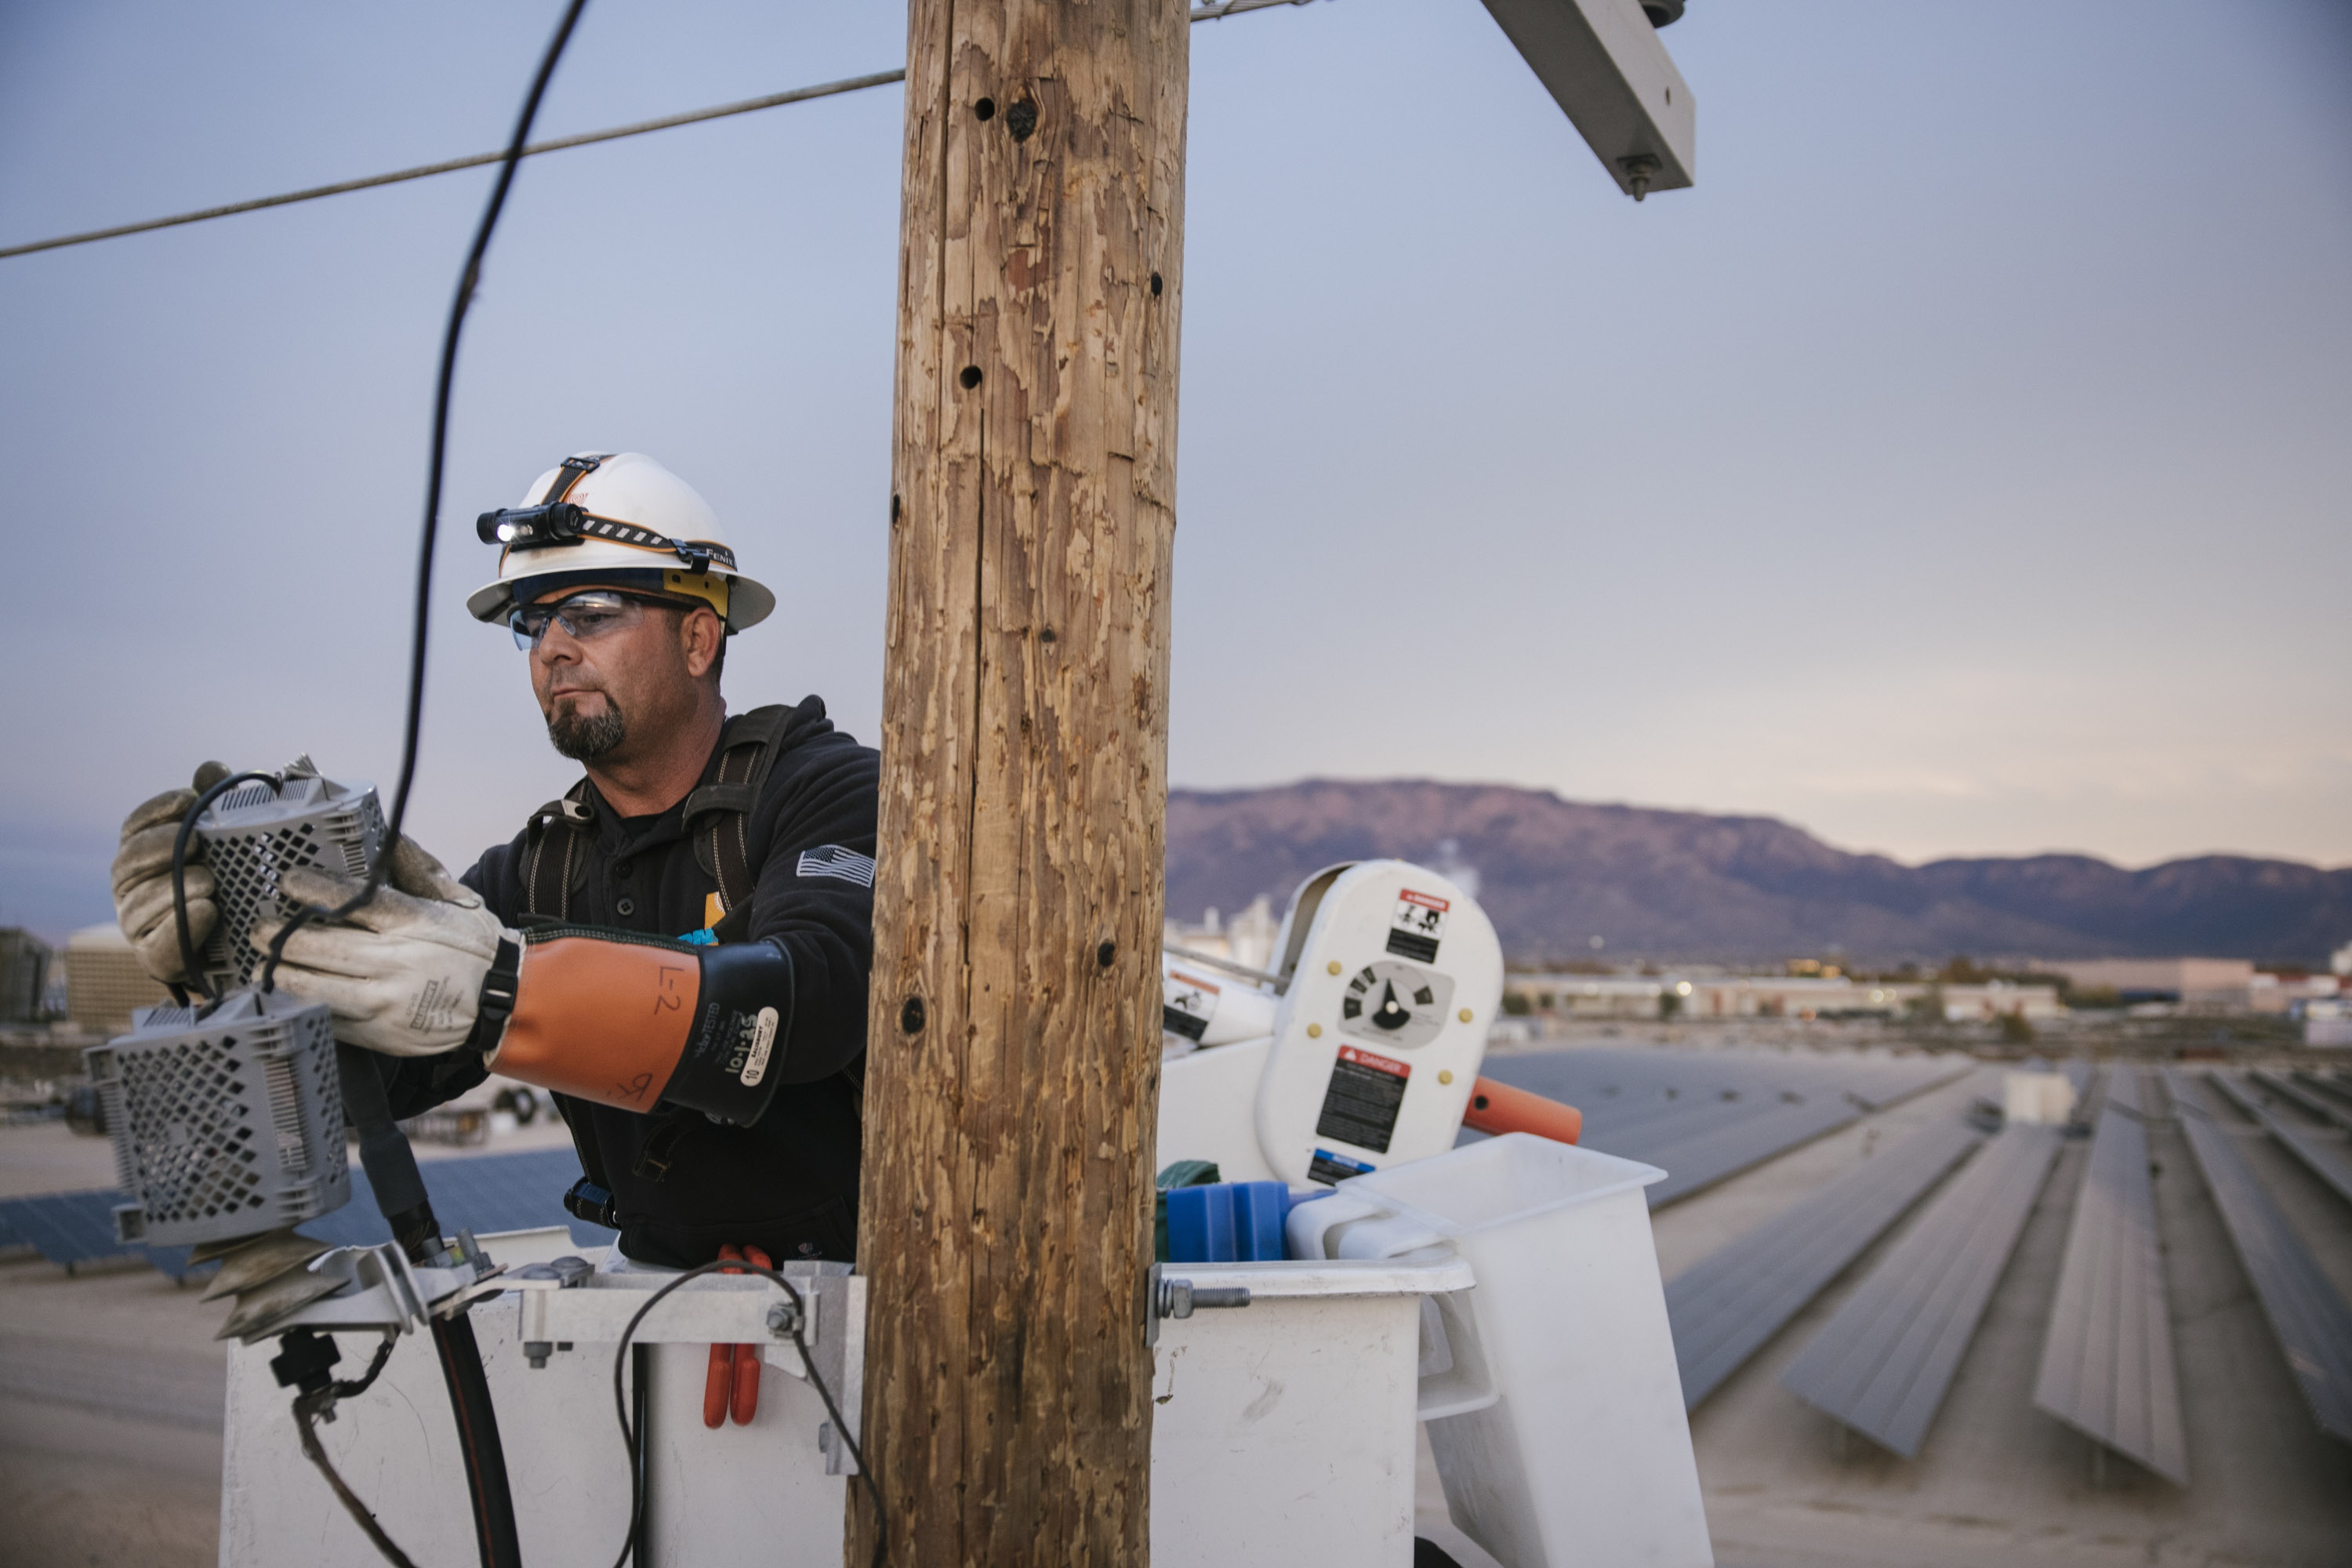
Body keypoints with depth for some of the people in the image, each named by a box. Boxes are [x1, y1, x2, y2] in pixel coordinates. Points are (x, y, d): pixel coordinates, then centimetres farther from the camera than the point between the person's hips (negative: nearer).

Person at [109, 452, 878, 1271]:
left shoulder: (833, 791, -8)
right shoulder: (538, 871, 9)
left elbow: (810, 996, -27)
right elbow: (367, 1067, 1)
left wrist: (504, 995, -37)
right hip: (673, 1289, 4)